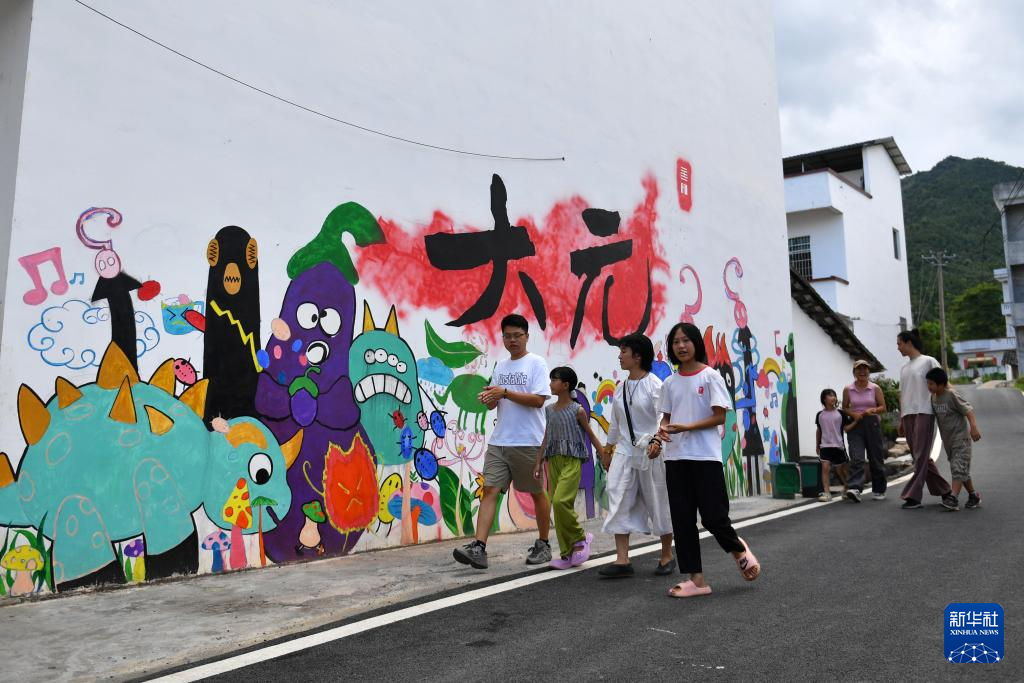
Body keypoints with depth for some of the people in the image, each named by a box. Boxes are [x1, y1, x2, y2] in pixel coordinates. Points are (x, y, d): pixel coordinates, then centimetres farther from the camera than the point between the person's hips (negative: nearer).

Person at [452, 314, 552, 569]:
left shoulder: (536, 363, -3)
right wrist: (488, 398, -6)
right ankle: (478, 548, -11)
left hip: (528, 442, -5)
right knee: (490, 490, -6)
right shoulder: (500, 366, 15)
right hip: (499, 441, 5)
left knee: (537, 493, 9)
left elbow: (539, 400, -14)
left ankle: (543, 545, 25)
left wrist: (505, 392, -20)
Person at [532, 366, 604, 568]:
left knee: (561, 501, -22)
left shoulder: (577, 410, -3)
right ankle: (567, 554, 10)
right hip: (553, 461, 6)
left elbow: (591, 436, 2)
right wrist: (538, 462, 8)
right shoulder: (549, 410, 12)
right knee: (557, 505, 3)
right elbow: (546, 438, 13)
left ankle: (579, 539, 0)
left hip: (572, 461, -6)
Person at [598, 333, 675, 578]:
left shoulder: (654, 385, -10)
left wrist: (657, 440, -34)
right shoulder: (620, 388, 10)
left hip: (651, 451, -6)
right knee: (619, 502, -4)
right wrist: (608, 450, 21)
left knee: (658, 503, 6)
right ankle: (622, 560, -1)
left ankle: (667, 556, 25)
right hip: (625, 450, 6)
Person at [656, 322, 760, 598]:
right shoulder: (670, 383, 10)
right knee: (682, 520, 4)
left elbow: (720, 417, -7)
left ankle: (739, 550, 29)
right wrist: (663, 430, -8)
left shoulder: (710, 376, -3)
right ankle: (696, 579, 12)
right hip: (675, 457, 5)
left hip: (706, 456, -4)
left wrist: (686, 427, -17)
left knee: (713, 517, -4)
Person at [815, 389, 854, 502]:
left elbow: (846, 428, 0)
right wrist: (817, 445, 16)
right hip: (825, 445, 0)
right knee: (825, 467, -12)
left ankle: (847, 489, 31)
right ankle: (826, 492, -11)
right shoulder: (820, 415, 4)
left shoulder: (840, 413, 0)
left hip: (838, 445, 0)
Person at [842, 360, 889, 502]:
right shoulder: (848, 390, 5)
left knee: (876, 458, 6)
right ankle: (854, 488, -26)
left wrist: (873, 410, -15)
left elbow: (883, 407, 5)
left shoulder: (875, 388, 3)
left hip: (872, 425, 1)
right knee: (857, 458, -14)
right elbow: (844, 408, 11)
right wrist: (853, 414, -9)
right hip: (855, 426, 0)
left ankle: (879, 490, 20)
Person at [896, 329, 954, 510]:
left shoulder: (928, 361, 2)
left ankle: (913, 497, -11)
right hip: (908, 415, 7)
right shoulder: (903, 368, 21)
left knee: (920, 456, -9)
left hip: (923, 413, -7)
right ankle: (945, 491, 18)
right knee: (921, 457, 8)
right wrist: (901, 420, 16)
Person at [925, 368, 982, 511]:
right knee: (962, 470, 15)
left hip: (960, 437, -8)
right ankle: (973, 496, 27)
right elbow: (936, 415, 20)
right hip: (947, 440, 8)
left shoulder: (951, 395, -17)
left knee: (958, 468, -15)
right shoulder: (934, 397, 6)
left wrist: (974, 427, -32)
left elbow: (968, 409, -21)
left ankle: (953, 499, -21)